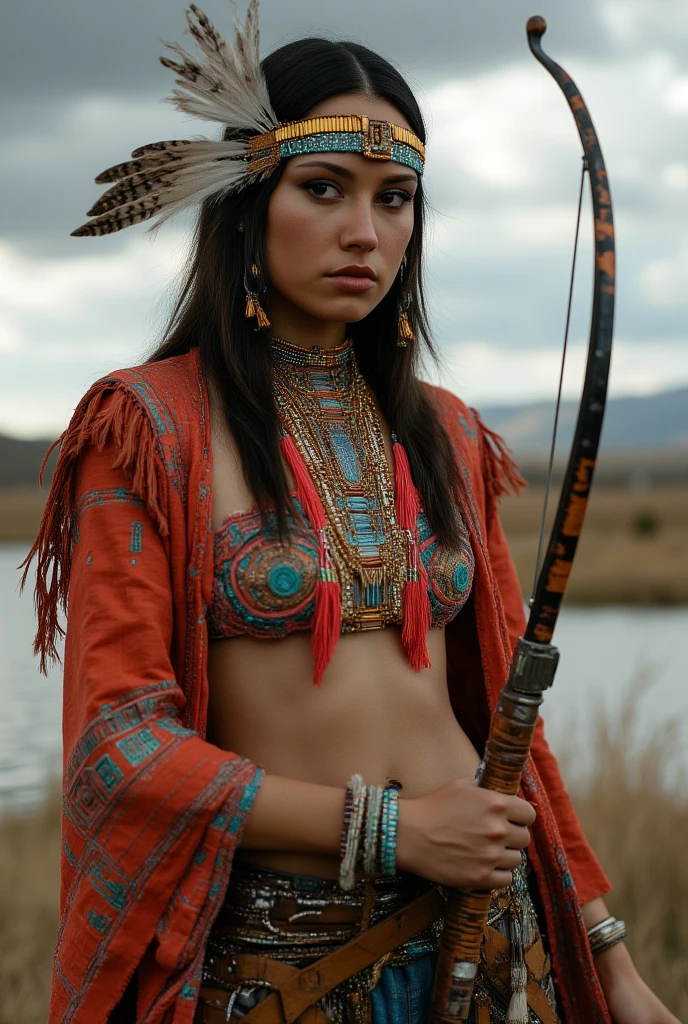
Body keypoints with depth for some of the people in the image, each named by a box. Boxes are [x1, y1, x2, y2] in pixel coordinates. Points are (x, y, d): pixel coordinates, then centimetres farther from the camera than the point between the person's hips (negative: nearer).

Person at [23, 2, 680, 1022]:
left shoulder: (447, 438, 7)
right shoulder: (151, 427, -7)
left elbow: (503, 713, 12)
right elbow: (119, 744, -12)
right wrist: (385, 827, -16)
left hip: (484, 932, 4)